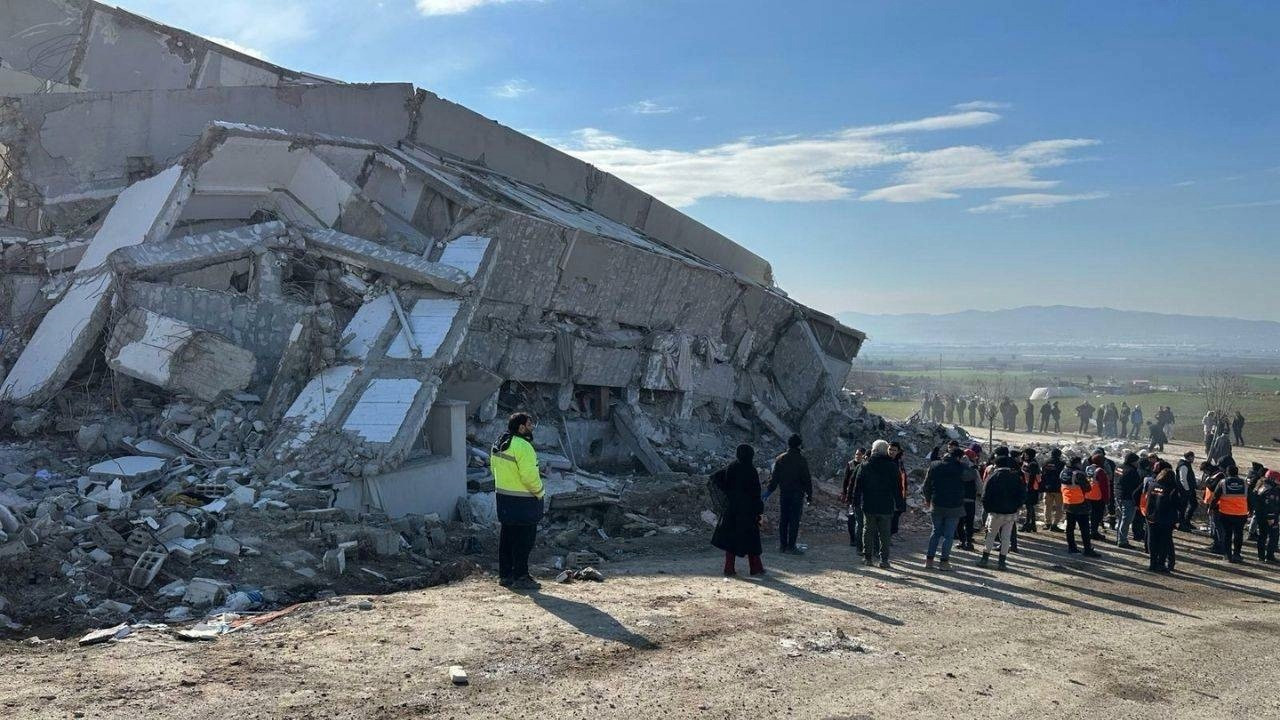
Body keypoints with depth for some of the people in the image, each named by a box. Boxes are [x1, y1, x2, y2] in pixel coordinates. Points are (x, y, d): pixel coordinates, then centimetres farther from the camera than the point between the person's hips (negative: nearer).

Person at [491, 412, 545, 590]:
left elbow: (494, 468, 16)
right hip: (522, 501, -9)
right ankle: (520, 577, 1)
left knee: (507, 538, 15)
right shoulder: (522, 447, -20)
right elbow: (529, 475, -23)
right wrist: (540, 492, -8)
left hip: (503, 495, 9)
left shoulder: (499, 445, 10)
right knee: (523, 540, -2)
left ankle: (505, 574, 21)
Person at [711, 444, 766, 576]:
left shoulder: (730, 467, 1)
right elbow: (756, 493, -12)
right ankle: (756, 568, 16)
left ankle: (729, 569, 7)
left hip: (731, 507, 4)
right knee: (751, 537, 8)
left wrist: (727, 492, 5)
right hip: (747, 509, -4)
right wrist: (760, 511, -7)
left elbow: (714, 478, 4)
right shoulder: (751, 471, -13)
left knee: (730, 537, 8)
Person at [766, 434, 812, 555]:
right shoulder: (802, 460, -8)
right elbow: (807, 479, -7)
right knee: (794, 520, -2)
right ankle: (791, 547, -3)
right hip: (797, 494, -4)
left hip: (784, 494, 4)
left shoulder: (780, 459, 4)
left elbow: (775, 477, 5)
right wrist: (809, 494, 0)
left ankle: (782, 546, 13)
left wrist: (769, 490, 13)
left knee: (783, 520, 10)